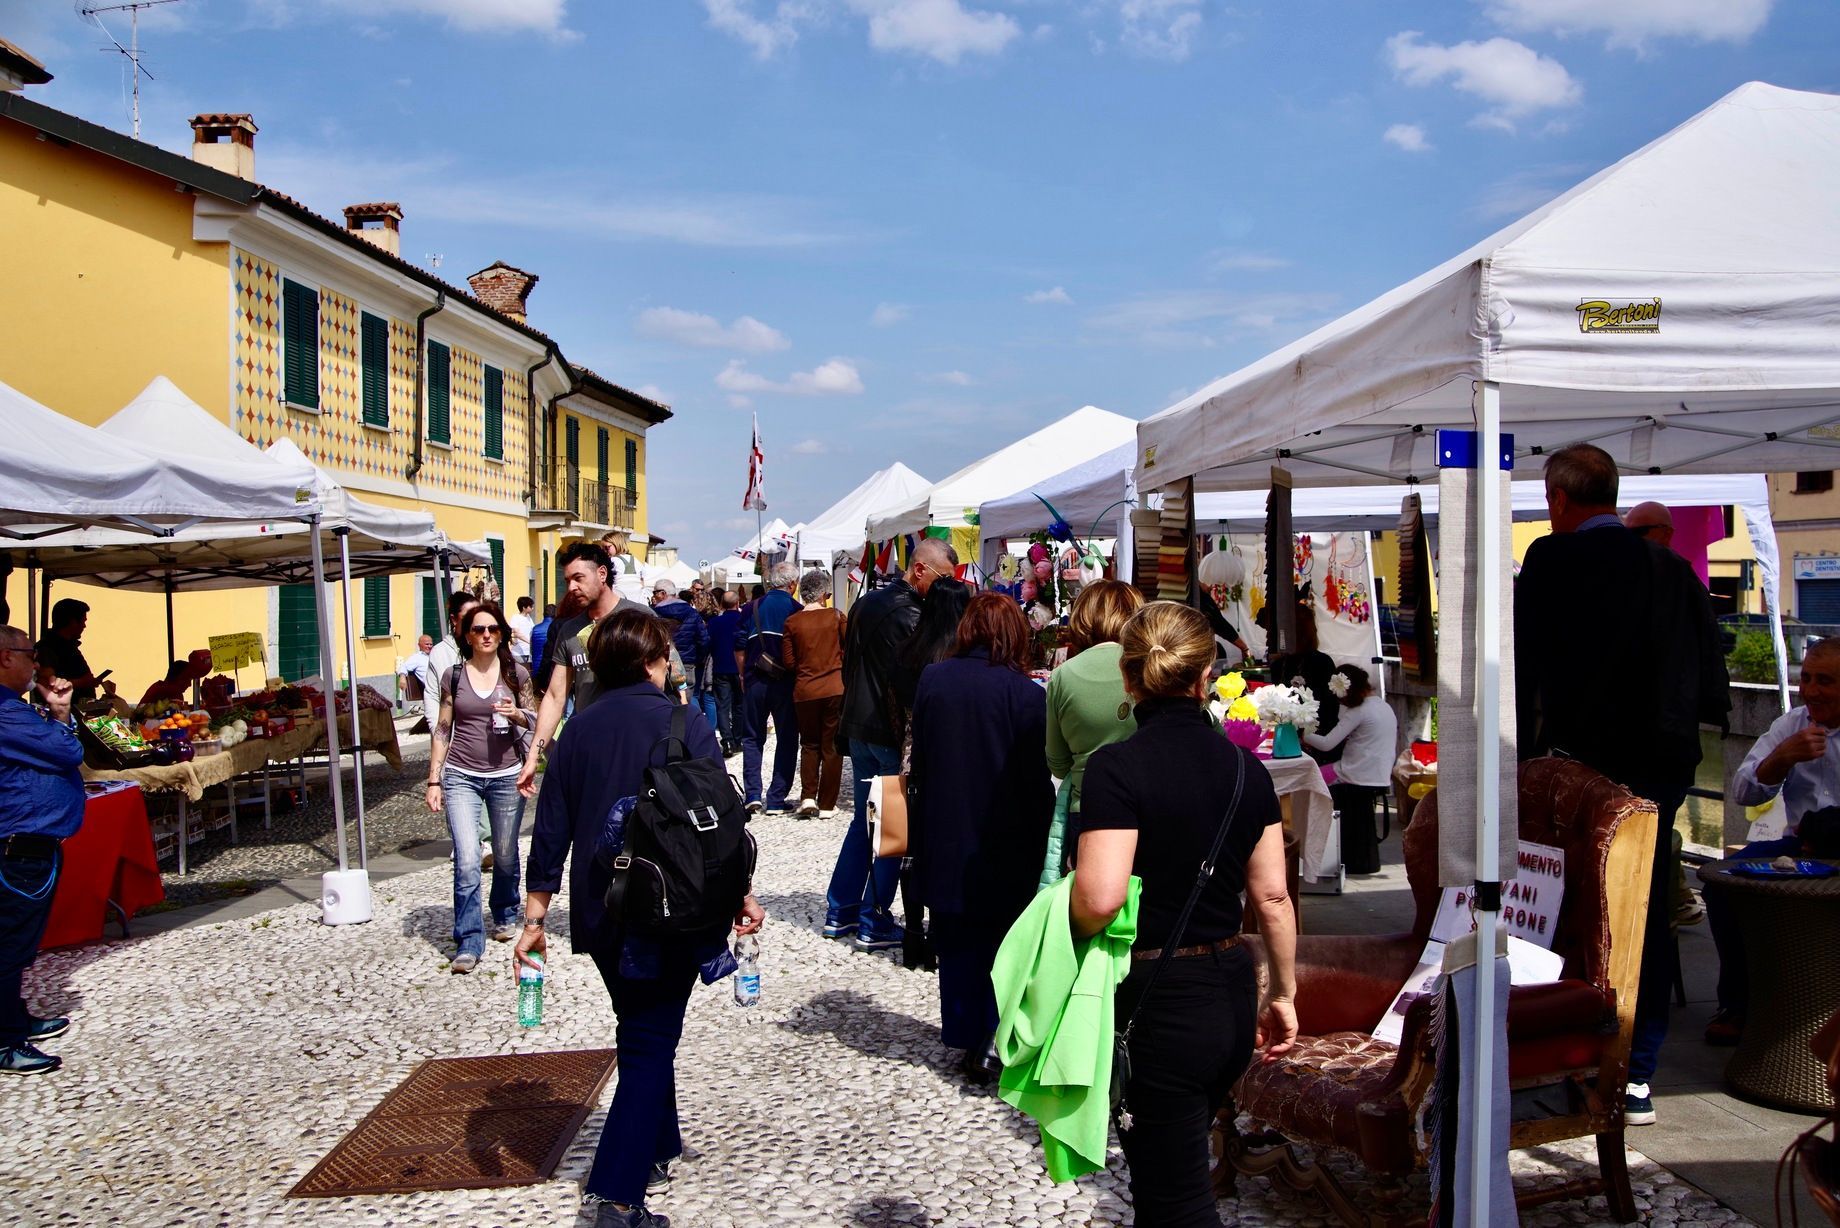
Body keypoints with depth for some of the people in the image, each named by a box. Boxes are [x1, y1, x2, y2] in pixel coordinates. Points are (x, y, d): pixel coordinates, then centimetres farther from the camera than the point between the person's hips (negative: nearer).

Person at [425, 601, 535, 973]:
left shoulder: (516, 673, 1)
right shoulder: (454, 676, 2)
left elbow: (535, 719, 8)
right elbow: (442, 730, 5)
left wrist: (517, 715, -15)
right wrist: (434, 780, 1)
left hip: (506, 776, 1)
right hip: (461, 777, -1)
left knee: (506, 856, 12)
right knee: (467, 860, -11)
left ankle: (505, 915, 38)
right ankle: (469, 941, -4)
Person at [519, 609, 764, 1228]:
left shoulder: (577, 731, 2)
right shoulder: (684, 727, -11)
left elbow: (550, 827, 3)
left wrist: (535, 914, 9)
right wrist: (741, 897, -1)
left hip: (600, 914, 5)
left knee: (641, 1030, 23)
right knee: (650, 1044, 1)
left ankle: (657, 1148, 38)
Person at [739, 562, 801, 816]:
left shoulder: (752, 608, 2)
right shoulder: (797, 610, -5)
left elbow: (740, 649, 3)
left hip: (755, 681, 2)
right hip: (786, 682, -2)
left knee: (752, 738, 14)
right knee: (786, 739, 7)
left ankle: (753, 795, 4)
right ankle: (776, 799, 5)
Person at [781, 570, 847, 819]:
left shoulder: (792, 622, -2)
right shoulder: (836, 616, -4)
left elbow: (789, 661, 0)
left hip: (804, 691, 1)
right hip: (835, 688, -1)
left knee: (809, 744, 17)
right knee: (832, 746, 7)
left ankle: (808, 797, 5)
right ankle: (827, 805, 9)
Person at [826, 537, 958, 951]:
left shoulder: (866, 603, 11)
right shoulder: (910, 616, -18)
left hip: (859, 728, 9)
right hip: (894, 734, -9)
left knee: (864, 819, 18)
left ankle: (839, 912, 22)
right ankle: (874, 924, 5)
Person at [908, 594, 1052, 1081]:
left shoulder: (932, 680, -4)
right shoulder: (1024, 692, -14)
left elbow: (918, 759, 4)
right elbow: (1036, 778, -11)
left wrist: (921, 830, 14)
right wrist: (1043, 835, 1)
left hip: (944, 837, 3)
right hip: (1005, 841, -3)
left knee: (957, 940, 15)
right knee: (1004, 939, 11)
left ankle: (966, 1039, 23)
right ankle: (994, 1041, 9)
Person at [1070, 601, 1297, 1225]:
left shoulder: (1116, 766, -17)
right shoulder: (1245, 767, 1)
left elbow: (1102, 897, -27)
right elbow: (1272, 895, 5)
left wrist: (1068, 927, -6)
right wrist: (1283, 992, 16)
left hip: (1158, 1003, -7)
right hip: (1232, 997, 7)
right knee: (1173, 1167, 26)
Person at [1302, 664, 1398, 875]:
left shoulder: (1359, 711, -15)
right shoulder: (1383, 706, 13)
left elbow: (1327, 743, -17)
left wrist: (1303, 736, -2)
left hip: (1358, 782, -9)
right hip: (1380, 777, 9)